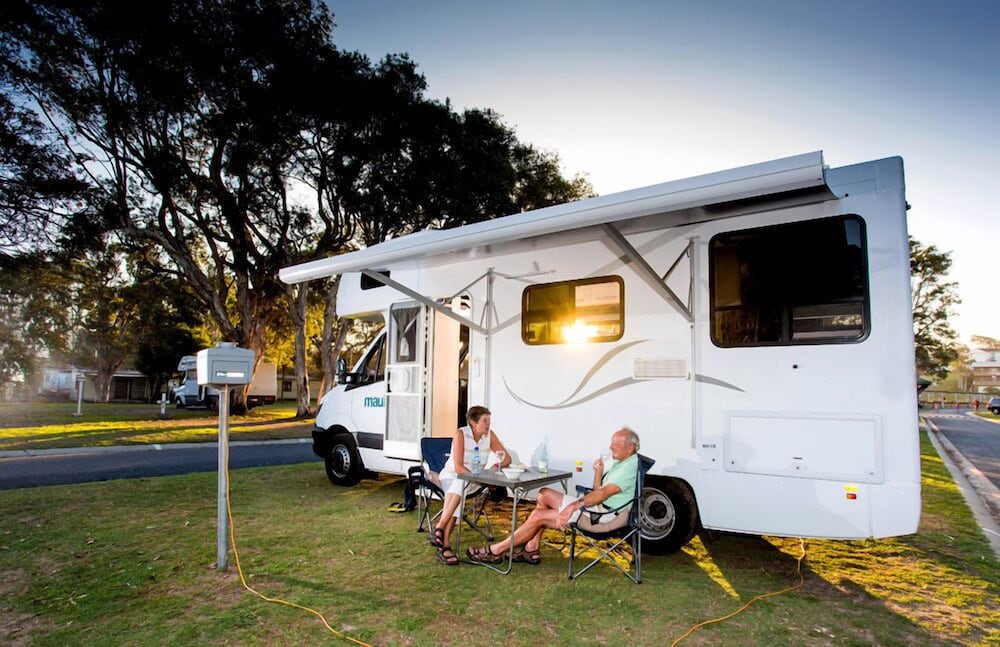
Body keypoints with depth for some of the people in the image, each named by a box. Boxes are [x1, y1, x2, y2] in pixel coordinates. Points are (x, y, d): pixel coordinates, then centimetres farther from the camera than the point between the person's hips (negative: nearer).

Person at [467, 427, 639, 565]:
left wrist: (573, 506, -31)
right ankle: (532, 549, 7)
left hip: (602, 514, -11)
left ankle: (496, 551, -2)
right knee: (544, 494, 10)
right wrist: (599, 472, -1)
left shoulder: (630, 467, -17)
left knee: (538, 516, -14)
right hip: (595, 505, 11)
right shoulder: (620, 463, 15)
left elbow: (603, 494, -27)